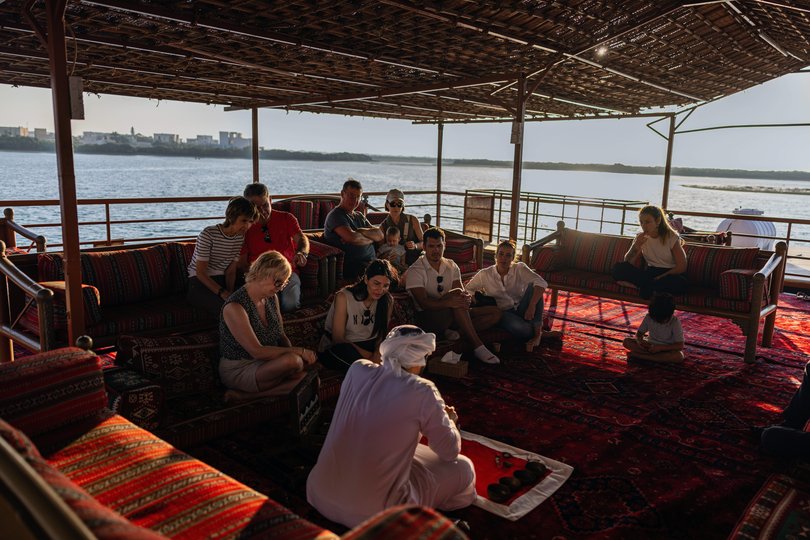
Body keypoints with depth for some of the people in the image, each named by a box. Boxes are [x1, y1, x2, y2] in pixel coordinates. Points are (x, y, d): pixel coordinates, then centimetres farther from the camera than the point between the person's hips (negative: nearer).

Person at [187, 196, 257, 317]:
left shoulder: (240, 237, 4)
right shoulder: (208, 234, -16)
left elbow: (231, 271, 7)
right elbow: (200, 273, -16)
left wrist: (230, 291, -13)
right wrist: (223, 293, -27)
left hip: (220, 281, 6)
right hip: (199, 283, -6)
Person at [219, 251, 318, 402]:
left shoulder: (272, 298, 4)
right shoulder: (235, 307, -22)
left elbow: (281, 336, 12)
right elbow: (257, 351, -25)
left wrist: (294, 353, -9)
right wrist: (299, 351, -23)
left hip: (265, 364, 8)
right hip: (238, 371, -8)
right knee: (293, 361, -32)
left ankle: (244, 396, -12)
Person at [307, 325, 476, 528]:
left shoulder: (358, 369, -2)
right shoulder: (422, 391, -14)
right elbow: (450, 451, -3)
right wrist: (448, 420, 18)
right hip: (373, 509, -5)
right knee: (462, 468, 14)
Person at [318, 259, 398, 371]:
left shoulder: (387, 302, -2)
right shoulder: (344, 297, -15)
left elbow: (381, 336, -1)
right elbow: (338, 339, -16)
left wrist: (377, 354, -24)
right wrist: (368, 356, -26)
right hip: (337, 348, -4)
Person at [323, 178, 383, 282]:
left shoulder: (359, 216, 23)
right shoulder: (336, 215, -1)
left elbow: (379, 235, 10)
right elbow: (351, 237, -19)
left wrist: (361, 231, -7)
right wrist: (370, 239, -1)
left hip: (372, 262, 8)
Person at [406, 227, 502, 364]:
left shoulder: (451, 266, 11)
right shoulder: (415, 270, -8)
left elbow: (463, 293, 0)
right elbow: (424, 303, -20)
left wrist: (466, 297, -27)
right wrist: (448, 302, -39)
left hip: (453, 314, 7)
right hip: (428, 318, -7)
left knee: (495, 312, -7)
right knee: (457, 293, -34)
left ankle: (453, 331, -21)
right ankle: (478, 347, -35)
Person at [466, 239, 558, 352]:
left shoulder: (519, 268, -6)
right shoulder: (485, 274, -2)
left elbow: (542, 283, -20)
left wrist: (532, 306, -32)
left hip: (521, 311, 2)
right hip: (504, 314, -2)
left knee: (533, 286, -26)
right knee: (518, 326, -38)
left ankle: (538, 332, -23)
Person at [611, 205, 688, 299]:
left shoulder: (671, 237, -6)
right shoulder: (641, 238, 4)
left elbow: (682, 266, -10)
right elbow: (628, 263, -1)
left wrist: (660, 277, -22)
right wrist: (635, 246, -18)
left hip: (670, 274, -3)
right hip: (650, 273, 3)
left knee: (681, 284, -39)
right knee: (618, 269, -21)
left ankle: (646, 285, -20)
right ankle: (651, 285, -17)